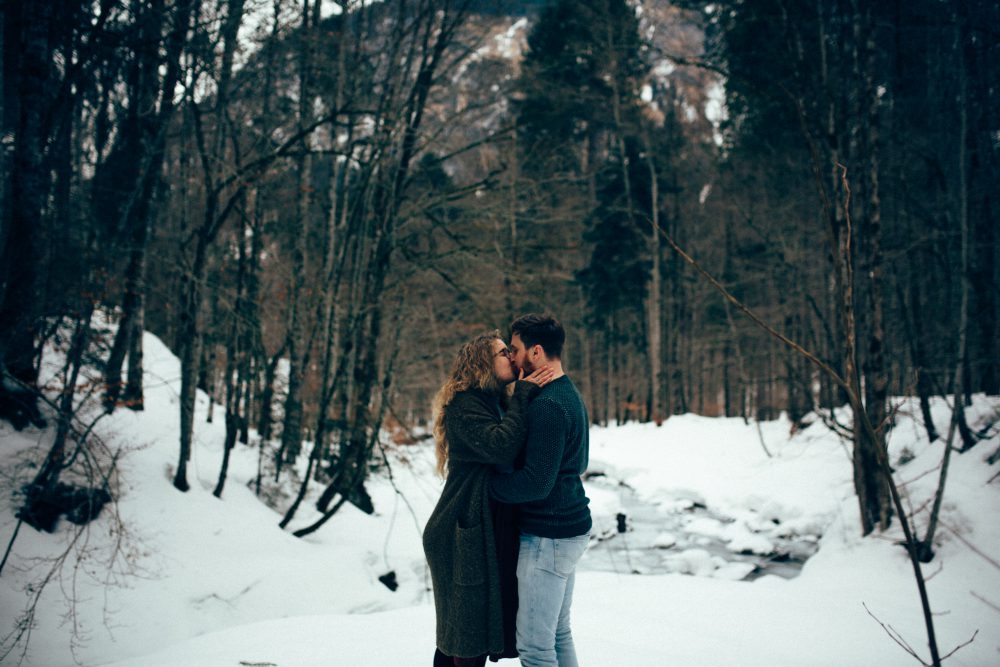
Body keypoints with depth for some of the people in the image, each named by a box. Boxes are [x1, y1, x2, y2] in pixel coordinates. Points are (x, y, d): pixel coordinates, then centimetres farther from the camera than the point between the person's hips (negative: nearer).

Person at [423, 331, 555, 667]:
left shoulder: (497, 404, 17)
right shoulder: (464, 405, -12)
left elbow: (515, 462, 15)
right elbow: (500, 448, -27)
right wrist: (523, 395, -19)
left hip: (491, 529, 9)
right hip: (466, 534, -9)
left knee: (458, 632, 15)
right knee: (469, 630, -5)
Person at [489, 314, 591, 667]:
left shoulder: (547, 406, -21)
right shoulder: (570, 394, 12)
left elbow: (536, 483, -26)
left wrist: (487, 484, -13)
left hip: (548, 537, -11)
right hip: (570, 527, 11)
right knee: (559, 633, 19)